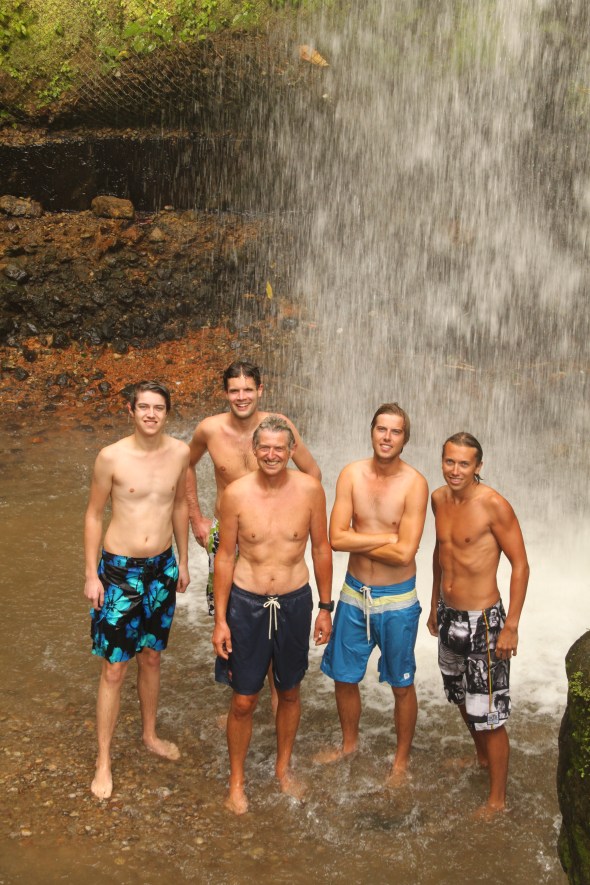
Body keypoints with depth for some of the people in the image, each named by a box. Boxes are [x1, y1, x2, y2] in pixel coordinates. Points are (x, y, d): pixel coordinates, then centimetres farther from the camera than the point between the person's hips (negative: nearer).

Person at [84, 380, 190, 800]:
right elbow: (94, 515, -6)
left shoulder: (179, 452, -4)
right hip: (119, 571, -4)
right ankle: (104, 761, 17)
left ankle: (150, 735, 41)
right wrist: (91, 575, -5)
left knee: (151, 657, 20)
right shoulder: (111, 457, -15)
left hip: (162, 568, 4)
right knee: (114, 670, 2)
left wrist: (183, 562, 14)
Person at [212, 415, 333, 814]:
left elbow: (322, 549, 2)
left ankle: (284, 766, 42)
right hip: (246, 603, -1)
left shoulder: (310, 490, -9)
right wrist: (220, 619, -3)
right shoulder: (236, 494, -11)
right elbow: (225, 557, -4)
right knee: (243, 701, 7)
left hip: (294, 602, 2)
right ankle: (237, 780, 28)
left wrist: (325, 608, 4)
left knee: (290, 692, 18)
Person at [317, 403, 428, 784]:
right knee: (344, 677, 18)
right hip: (355, 594, 4)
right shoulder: (352, 474, -6)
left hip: (397, 600, -3)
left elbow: (405, 553, -23)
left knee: (402, 685, 11)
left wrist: (358, 540, -14)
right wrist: (386, 538, -18)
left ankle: (402, 759, 32)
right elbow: (336, 538, -13)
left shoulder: (415, 484, -17)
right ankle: (350, 742, 42)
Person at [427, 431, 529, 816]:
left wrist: (511, 626, -19)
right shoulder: (439, 499, 2)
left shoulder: (493, 505, -20)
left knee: (489, 715, -1)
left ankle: (498, 798, 15)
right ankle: (482, 759, 48)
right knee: (462, 698, 24)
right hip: (449, 615, 7)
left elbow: (520, 564, -16)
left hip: (483, 621, -7)